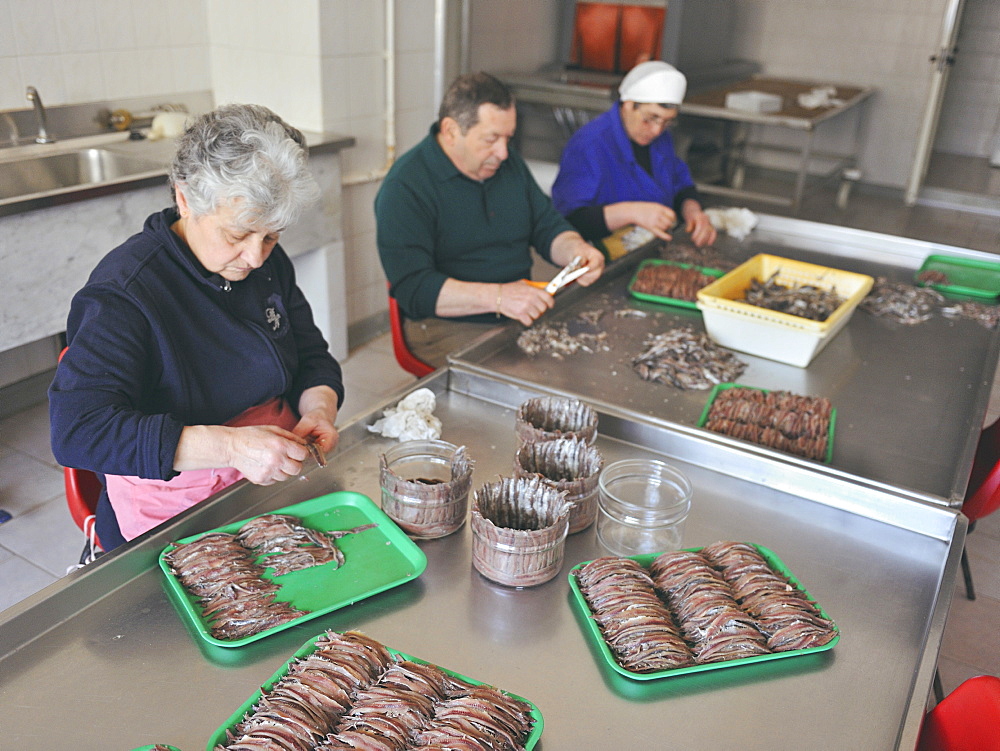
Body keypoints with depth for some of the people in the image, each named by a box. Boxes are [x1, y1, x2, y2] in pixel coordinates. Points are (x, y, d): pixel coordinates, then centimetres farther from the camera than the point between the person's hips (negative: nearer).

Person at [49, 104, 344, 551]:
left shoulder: (269, 262, 4)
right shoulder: (122, 292, -17)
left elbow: (314, 360, 14)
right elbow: (76, 431, -25)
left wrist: (319, 409, -10)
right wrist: (229, 445, -34)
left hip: (279, 480, 5)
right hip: (171, 521, -5)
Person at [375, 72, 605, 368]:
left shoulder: (508, 162, 11)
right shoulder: (404, 188, -12)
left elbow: (548, 225, 17)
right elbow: (412, 288, -20)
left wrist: (576, 250, -7)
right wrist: (497, 296, -31)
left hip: (523, 315, 7)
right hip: (447, 329, -7)